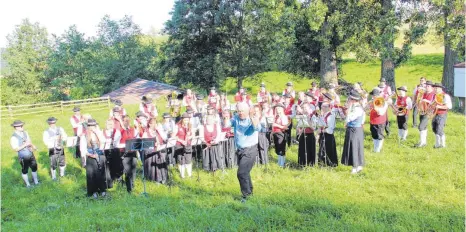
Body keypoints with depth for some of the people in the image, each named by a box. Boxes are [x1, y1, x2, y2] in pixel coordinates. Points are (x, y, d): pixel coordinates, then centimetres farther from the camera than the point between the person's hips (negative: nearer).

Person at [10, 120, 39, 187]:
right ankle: (28, 184, 27)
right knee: (25, 171, 10)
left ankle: (36, 182, 33)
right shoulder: (13, 137, -17)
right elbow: (15, 149, -19)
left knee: (34, 168, 15)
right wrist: (24, 145, -27)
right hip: (23, 157, -6)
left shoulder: (25, 133, 1)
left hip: (31, 154, 6)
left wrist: (33, 146, -8)